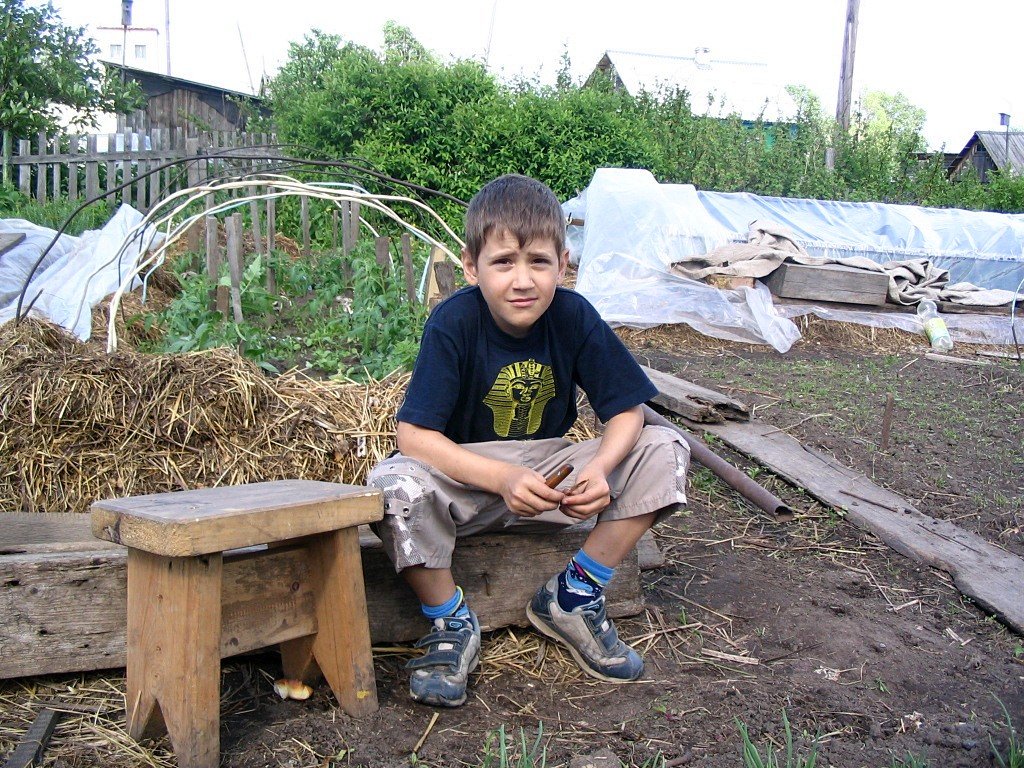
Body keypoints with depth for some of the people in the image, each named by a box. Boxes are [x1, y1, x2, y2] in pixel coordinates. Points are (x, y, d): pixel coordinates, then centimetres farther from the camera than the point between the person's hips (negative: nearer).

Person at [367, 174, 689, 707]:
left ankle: (572, 597, -1)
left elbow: (626, 410, -9)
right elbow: (415, 434, -24)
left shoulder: (574, 317, -12)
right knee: (394, 485, -34)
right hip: (466, 479, -3)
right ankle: (451, 625, -8)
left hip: (550, 476, 3)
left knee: (663, 451, -14)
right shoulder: (453, 323, -20)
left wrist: (600, 467, -31)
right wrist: (503, 477, -37)